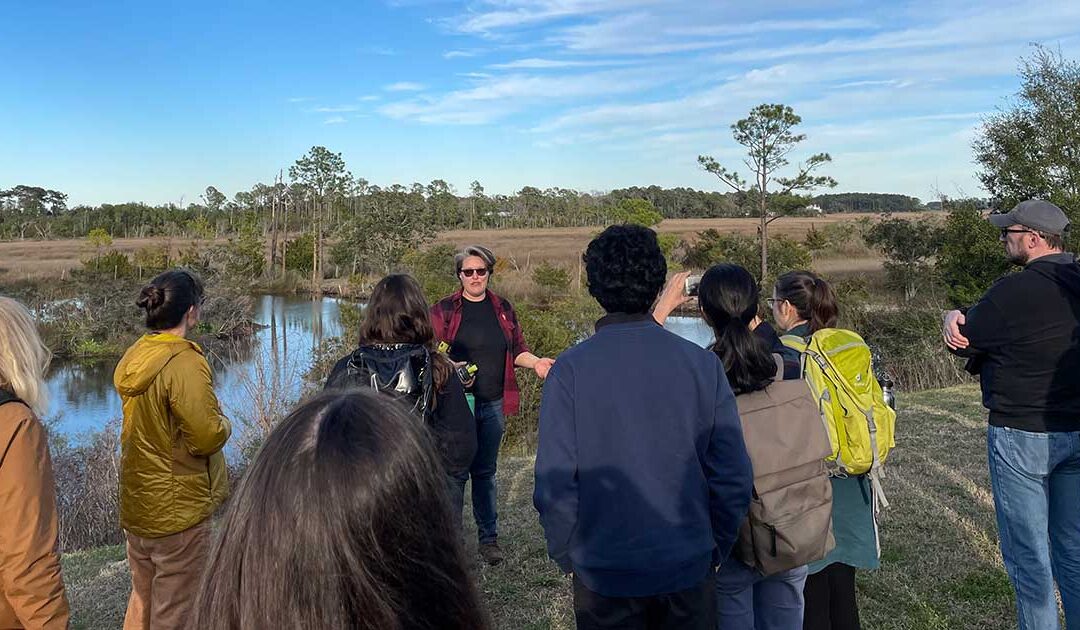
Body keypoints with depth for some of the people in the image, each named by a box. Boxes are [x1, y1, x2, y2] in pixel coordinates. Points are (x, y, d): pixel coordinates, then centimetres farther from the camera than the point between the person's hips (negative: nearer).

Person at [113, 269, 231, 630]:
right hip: (178, 509, -8)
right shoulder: (185, 363, -23)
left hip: (137, 505, 8)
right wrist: (224, 423, -5)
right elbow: (208, 438, -25)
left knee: (142, 599, 25)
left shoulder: (134, 356, 2)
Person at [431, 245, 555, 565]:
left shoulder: (503, 308, 8)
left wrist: (535, 362, -5)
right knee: (456, 472, 3)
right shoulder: (444, 309, -2)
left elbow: (516, 350, 13)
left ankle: (489, 538, 23)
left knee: (485, 472, 13)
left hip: (493, 404, 3)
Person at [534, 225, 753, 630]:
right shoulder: (703, 364, -10)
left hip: (603, 572, -1)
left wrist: (566, 556, 2)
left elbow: (554, 482, -15)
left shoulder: (570, 370, -15)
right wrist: (714, 550, 8)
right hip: (689, 568, 2)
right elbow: (734, 478, -7)